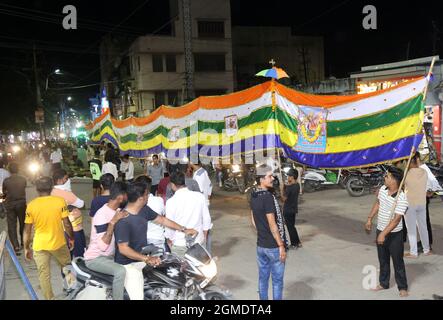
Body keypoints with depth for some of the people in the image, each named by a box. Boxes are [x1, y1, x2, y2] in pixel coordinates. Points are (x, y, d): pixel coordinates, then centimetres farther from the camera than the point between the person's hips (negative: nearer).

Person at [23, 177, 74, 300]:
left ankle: (49, 298, 18)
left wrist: (26, 248, 7)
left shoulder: (31, 205, -8)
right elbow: (66, 224, -10)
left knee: (44, 274, 11)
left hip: (39, 246, 0)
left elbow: (27, 230, -4)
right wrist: (71, 238, 6)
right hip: (58, 243, 0)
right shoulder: (60, 201, -12)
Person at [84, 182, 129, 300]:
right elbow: (103, 246, -30)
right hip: (95, 258, -9)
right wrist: (112, 222, -35)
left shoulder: (117, 211, 2)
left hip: (111, 255, 9)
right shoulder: (102, 214, -24)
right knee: (121, 271, -30)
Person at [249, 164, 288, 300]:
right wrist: (281, 245, -15)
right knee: (277, 280, 5)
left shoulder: (253, 196, 3)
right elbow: (272, 225, -21)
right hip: (273, 246, -8)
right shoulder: (268, 197, -22)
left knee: (263, 277, 16)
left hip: (260, 245, 8)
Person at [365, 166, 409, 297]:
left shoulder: (401, 198, -25)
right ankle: (383, 283, 34)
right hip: (381, 231, 6)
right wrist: (370, 219, 16)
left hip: (394, 234, -6)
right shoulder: (382, 189, -4)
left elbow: (396, 219, -26)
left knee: (398, 261, 7)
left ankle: (402, 287, 23)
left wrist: (384, 234, -27)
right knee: (383, 259, 18)